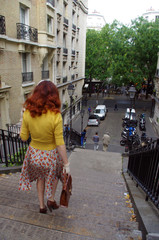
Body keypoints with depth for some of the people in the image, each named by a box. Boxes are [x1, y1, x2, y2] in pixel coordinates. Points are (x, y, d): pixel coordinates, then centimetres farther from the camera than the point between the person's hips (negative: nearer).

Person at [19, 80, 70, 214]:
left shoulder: (28, 113, -17)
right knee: (54, 173, 32)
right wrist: (66, 164, -10)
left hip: (34, 153, 3)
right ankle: (51, 199, 44)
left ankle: (42, 206, 47)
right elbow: (60, 144, -22)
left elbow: (23, 137, -5)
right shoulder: (55, 116, -27)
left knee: (40, 178, 31)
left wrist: (22, 127, 15)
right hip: (51, 155, -3)